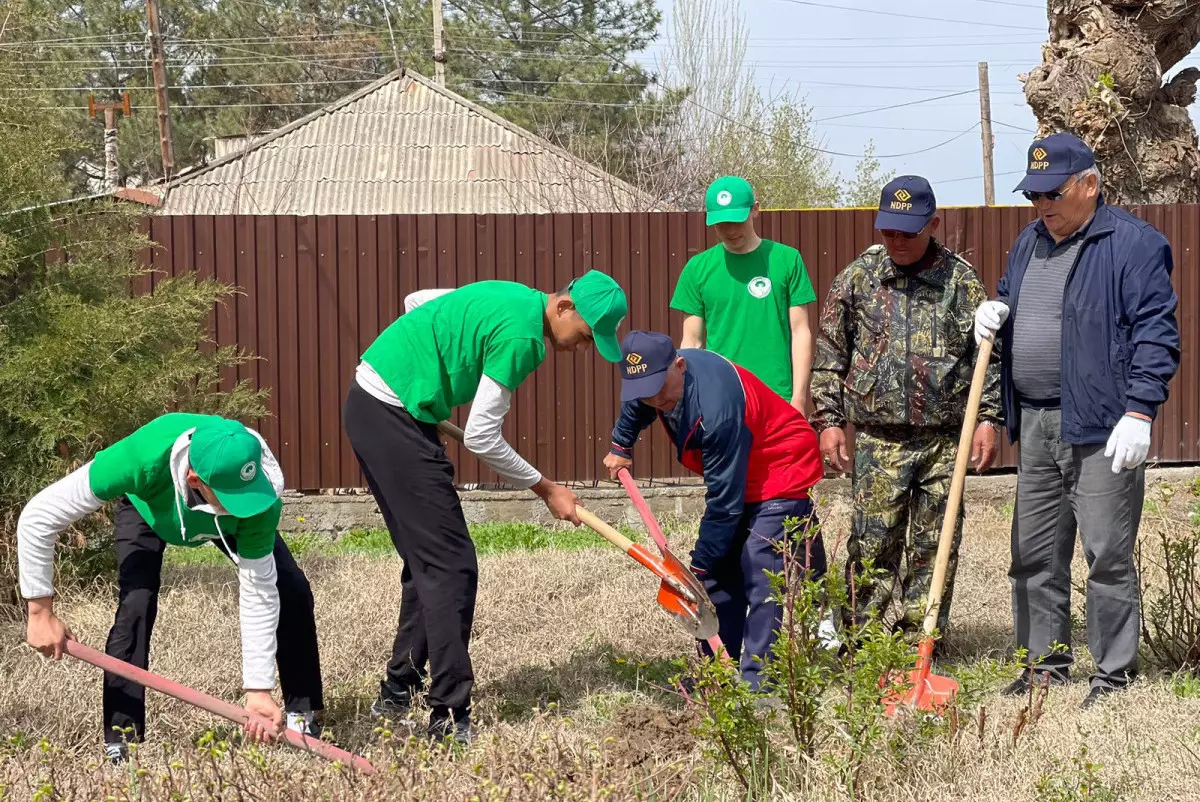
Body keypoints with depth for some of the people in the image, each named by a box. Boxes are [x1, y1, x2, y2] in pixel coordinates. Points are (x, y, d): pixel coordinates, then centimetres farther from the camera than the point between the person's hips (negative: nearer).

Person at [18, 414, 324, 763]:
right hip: (147, 508, -2)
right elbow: (38, 517, -38)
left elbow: (258, 592, -33)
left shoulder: (261, 494, -43)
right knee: (136, 605, -24)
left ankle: (304, 714, 6)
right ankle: (119, 740, -14)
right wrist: (41, 613, -32)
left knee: (292, 591, -13)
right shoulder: (144, 459, -49)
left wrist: (258, 690, -34)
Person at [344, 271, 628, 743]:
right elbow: (481, 439, -16)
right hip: (392, 416, -10)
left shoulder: (513, 297, 11)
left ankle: (397, 695, 24)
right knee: (450, 567, -10)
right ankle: (449, 719, -11)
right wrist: (546, 490, -6)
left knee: (427, 560, 16)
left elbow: (416, 302, 24)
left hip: (369, 405, 10)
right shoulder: (522, 336, -19)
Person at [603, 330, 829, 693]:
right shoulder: (658, 377, -12)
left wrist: (699, 567, -25)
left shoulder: (716, 410, -38)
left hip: (782, 475, -10)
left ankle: (755, 682, -20)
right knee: (720, 571, 7)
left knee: (760, 577, -18)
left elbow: (724, 504, -31)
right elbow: (636, 406, 18)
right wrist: (621, 447, 30)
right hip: (736, 478, 10)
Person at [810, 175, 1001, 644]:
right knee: (873, 543, -3)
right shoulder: (858, 278, 4)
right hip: (877, 438, -1)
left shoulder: (962, 280, 4)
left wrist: (988, 418, 0)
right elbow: (829, 355, 8)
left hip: (945, 436, 1)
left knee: (935, 546, 5)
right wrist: (828, 420, 2)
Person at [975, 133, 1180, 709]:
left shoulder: (1134, 244, -7)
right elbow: (1011, 300, 32)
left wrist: (1139, 412, -19)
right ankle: (1046, 665, 22)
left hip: (1102, 428, -8)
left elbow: (1155, 333, -12)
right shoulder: (1030, 241, 17)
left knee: (1108, 554, -4)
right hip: (1035, 425, 8)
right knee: (1034, 554, 11)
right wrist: (994, 312, 7)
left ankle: (1114, 674, 3)